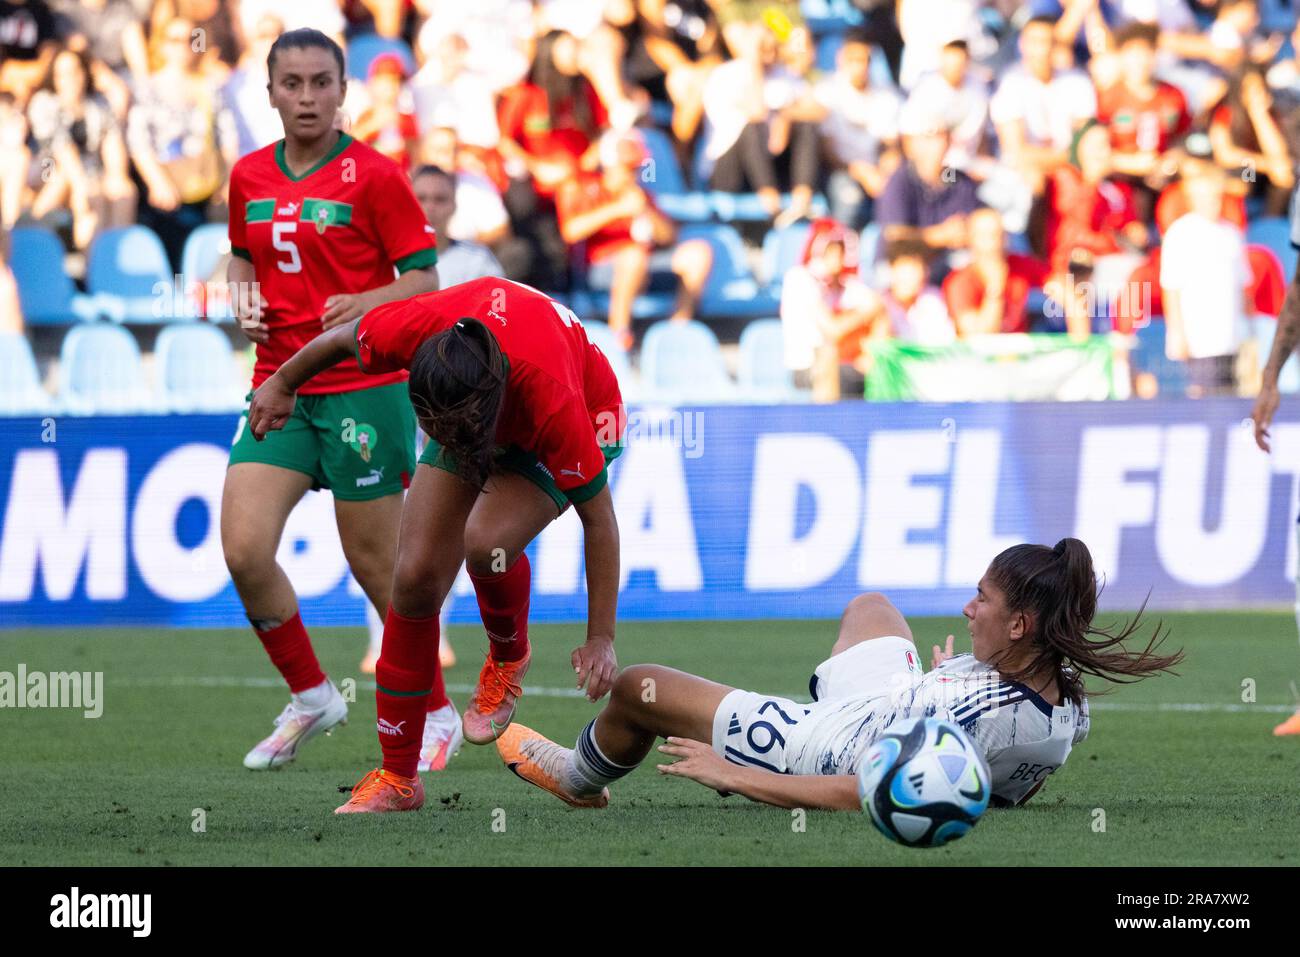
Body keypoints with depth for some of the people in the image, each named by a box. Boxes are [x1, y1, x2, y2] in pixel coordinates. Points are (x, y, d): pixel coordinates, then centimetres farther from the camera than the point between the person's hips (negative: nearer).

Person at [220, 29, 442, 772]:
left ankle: (434, 713, 18)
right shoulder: (250, 177, 9)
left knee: (376, 563, 0)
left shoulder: (373, 175, -7)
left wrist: (363, 304, -24)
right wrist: (245, 297, 3)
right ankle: (311, 698, 12)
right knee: (244, 550, -8)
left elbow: (425, 279, -7)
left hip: (364, 389, -5)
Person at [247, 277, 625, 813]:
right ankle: (397, 778, 2)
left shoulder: (555, 403, -44)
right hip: (470, 410, 4)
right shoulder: (411, 329, -36)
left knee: (485, 542, -32)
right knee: (415, 579, -8)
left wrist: (601, 638, -27)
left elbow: (599, 518, -30)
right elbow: (342, 340, -10)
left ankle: (509, 658, 2)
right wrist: (282, 384, 9)